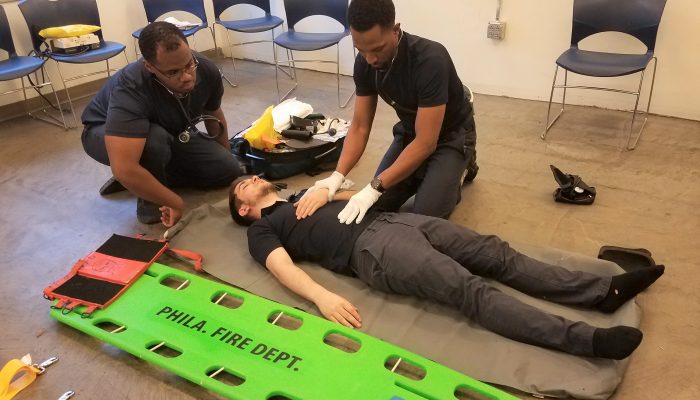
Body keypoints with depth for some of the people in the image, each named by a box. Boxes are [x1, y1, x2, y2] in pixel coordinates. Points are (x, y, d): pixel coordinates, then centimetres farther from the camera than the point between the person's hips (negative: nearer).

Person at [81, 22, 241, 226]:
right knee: (154, 140, -39)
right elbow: (124, 169, -48)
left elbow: (214, 116, -1)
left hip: (171, 132, 5)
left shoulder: (206, 70, -24)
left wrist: (227, 160, 11)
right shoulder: (131, 88, -42)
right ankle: (151, 202, -11)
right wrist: (176, 203, -37)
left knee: (228, 169, -10)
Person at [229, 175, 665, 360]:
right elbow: (283, 267, -6)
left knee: (497, 254, -8)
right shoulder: (263, 229, 13)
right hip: (371, 248, -7)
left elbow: (355, 195, 29)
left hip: (394, 219, 8)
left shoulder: (305, 198, 34)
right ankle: (587, 339, -33)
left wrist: (325, 192, 8)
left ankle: (604, 290, -12)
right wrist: (323, 297, -25)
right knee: (470, 289, -25)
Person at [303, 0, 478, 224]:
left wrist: (374, 188, -41)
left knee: (425, 216, -16)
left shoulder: (430, 60, -37)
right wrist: (338, 176, -26)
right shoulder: (364, 62, -18)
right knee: (379, 205, -2)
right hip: (409, 132, 5)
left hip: (451, 135, -5)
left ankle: (461, 165, 11)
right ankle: (424, 173, 22)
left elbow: (426, 143, -36)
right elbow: (360, 127, -10)